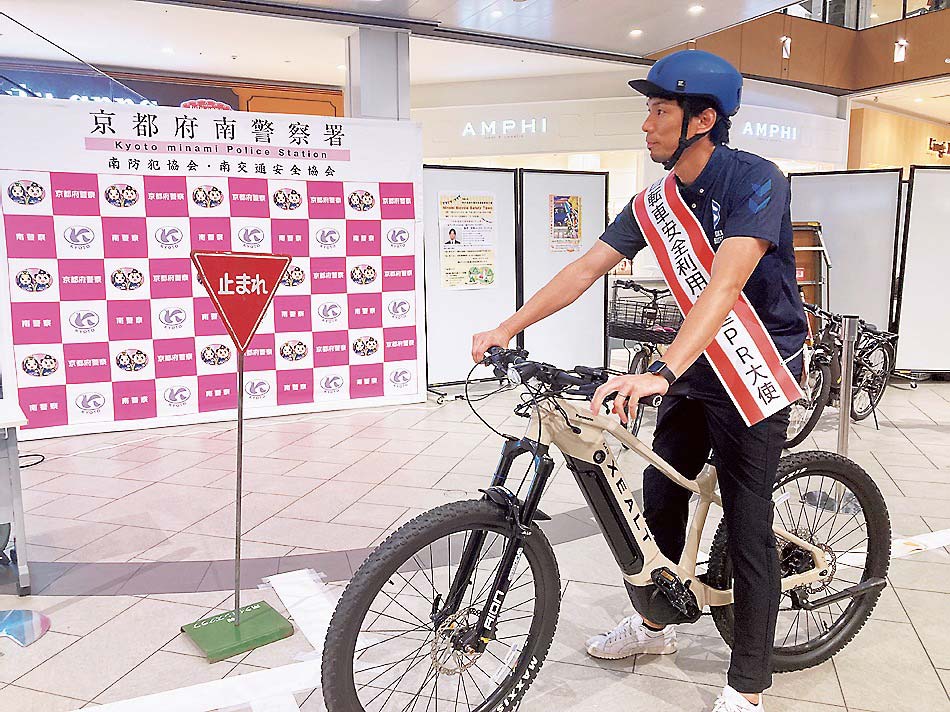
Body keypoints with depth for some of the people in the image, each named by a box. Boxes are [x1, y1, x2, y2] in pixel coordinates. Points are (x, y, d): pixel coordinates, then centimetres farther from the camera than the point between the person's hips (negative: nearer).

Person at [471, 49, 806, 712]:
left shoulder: (756, 180, -20)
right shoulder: (656, 200, 1)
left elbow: (725, 285, -34)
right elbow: (585, 269, 0)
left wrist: (659, 373, -46)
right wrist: (506, 328, -5)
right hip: (696, 366, 7)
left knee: (747, 526, -1)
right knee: (661, 498, 13)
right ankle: (654, 622, 36)